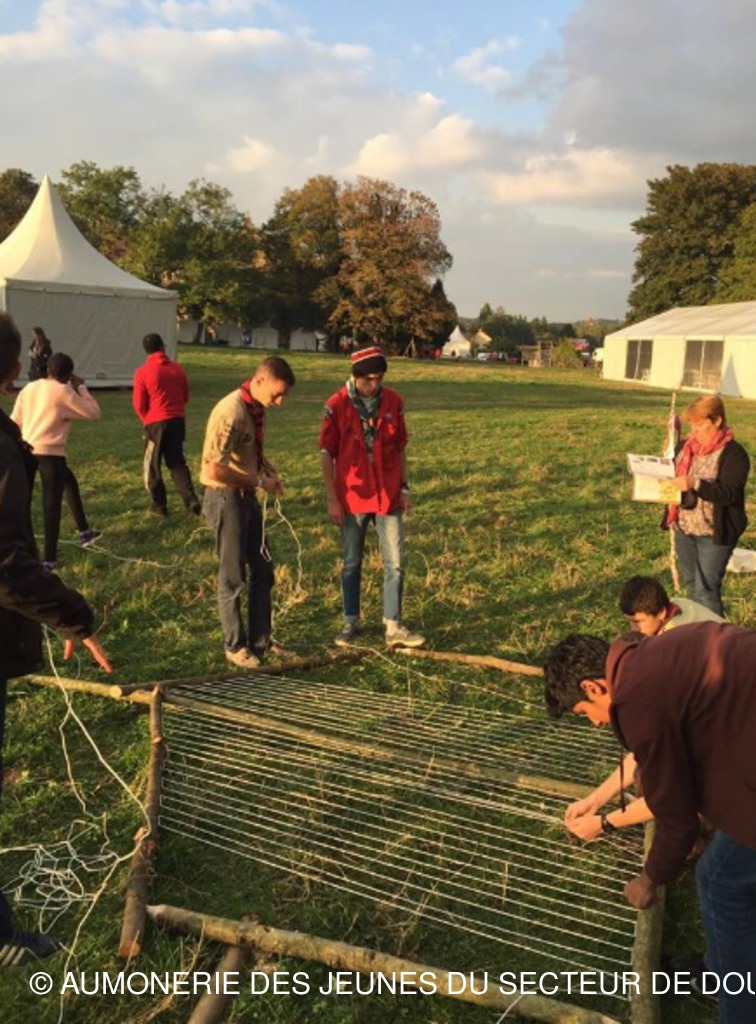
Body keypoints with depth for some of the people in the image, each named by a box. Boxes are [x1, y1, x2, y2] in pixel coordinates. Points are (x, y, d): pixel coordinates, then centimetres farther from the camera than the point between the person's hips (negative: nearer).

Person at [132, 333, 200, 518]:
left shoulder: (142, 372, -10)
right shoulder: (178, 368, 2)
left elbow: (139, 404, -6)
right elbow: (186, 396, 11)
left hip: (156, 423, -4)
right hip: (178, 420, 4)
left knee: (152, 464, 12)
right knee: (177, 462, 14)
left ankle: (159, 504, 17)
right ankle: (191, 501, 1)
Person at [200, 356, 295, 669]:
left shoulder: (256, 408, 3)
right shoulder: (231, 412, -24)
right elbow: (215, 469, -27)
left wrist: (270, 471, 2)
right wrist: (259, 483, -19)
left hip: (247, 496, 9)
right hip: (226, 499, -9)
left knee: (262, 570, 15)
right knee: (233, 576, 4)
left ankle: (260, 639, 28)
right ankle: (235, 646, 21)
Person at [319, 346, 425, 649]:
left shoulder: (393, 402, 0)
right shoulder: (337, 405, -8)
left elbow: (400, 448, 8)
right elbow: (327, 454, -5)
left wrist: (404, 488, 5)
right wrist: (332, 499, -7)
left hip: (388, 496, 2)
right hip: (352, 497, -2)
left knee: (395, 563, 1)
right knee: (351, 564, 10)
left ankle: (394, 628, 10)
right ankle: (351, 622, 25)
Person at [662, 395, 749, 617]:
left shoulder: (734, 454, -15)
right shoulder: (688, 445, 5)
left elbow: (728, 493, -22)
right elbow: (672, 471, 15)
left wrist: (695, 484, -34)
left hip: (714, 534, -7)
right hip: (683, 528, 7)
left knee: (706, 590, -5)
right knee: (690, 584, 19)